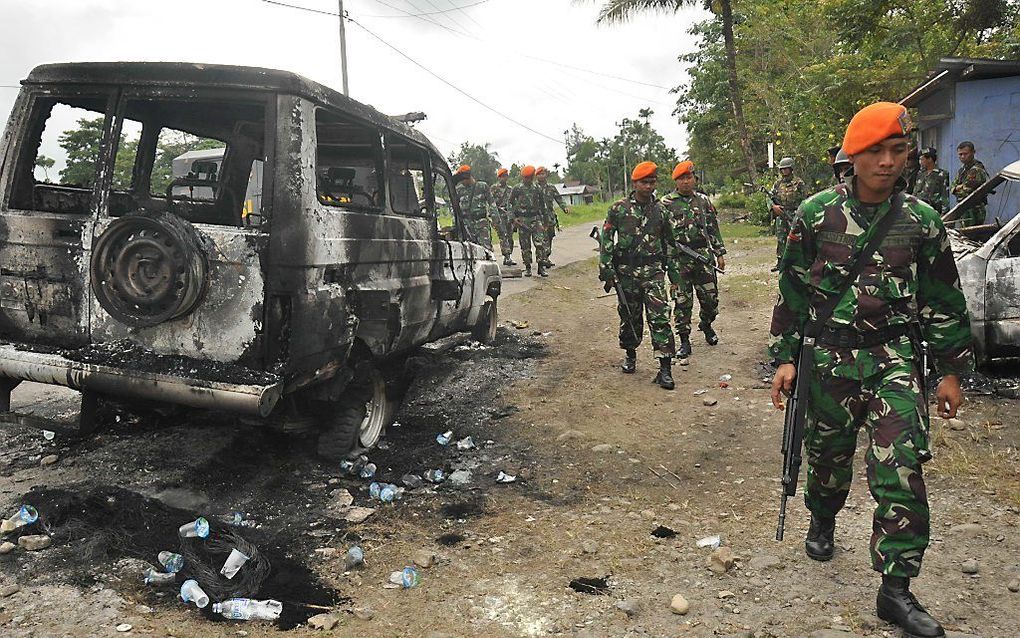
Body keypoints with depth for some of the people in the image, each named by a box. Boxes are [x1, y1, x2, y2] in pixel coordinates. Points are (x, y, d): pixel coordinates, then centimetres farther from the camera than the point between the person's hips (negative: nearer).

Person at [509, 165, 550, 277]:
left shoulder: (537, 188, 10)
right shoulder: (517, 189, 1)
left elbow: (542, 205, 17)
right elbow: (510, 203, 4)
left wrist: (543, 220, 16)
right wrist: (513, 217, -6)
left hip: (536, 218, 2)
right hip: (522, 220, -2)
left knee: (540, 243, -10)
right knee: (525, 246, 3)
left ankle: (541, 267, -6)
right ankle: (527, 268, 13)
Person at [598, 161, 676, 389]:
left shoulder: (660, 209, 6)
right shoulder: (619, 209, -1)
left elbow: (668, 240, 17)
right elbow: (606, 239, -1)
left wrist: (667, 266, 19)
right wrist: (606, 269, -7)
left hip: (653, 271, 0)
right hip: (626, 272, 0)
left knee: (659, 317, -9)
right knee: (629, 316, 11)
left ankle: (665, 368, -7)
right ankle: (630, 354, 34)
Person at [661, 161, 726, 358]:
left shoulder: (703, 201, 10)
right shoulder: (666, 204, -1)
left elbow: (713, 228, 14)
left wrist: (720, 253, 11)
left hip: (704, 256, 3)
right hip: (678, 260, -3)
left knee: (710, 296, 9)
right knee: (682, 301, 0)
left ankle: (706, 326, 37)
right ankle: (684, 341, 10)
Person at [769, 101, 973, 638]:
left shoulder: (922, 221, 1)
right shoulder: (816, 214, -2)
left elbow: (944, 301, 8)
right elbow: (792, 291, 2)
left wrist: (951, 371, 9)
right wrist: (785, 357, -1)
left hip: (895, 357, 0)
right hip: (829, 356, 0)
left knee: (900, 471, -8)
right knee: (828, 453, 15)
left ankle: (896, 590, 4)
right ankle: (823, 521, 47)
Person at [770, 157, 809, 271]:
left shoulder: (798, 183, -1)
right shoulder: (778, 183, 12)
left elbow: (805, 199, -2)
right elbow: (770, 197, 12)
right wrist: (773, 206, -8)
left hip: (794, 215, -4)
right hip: (780, 214, 4)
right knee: (780, 239, 4)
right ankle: (780, 261, 10)